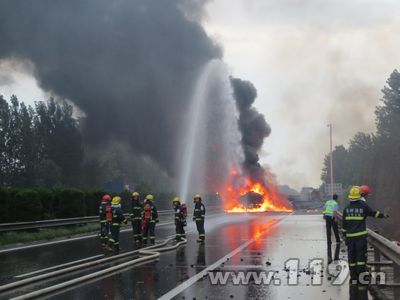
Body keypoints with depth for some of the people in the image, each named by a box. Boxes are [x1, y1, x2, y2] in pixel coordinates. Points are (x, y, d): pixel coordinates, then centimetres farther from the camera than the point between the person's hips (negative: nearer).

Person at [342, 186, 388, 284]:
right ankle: (361, 277, -1)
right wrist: (383, 215, 28)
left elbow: (344, 224, 7)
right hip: (361, 236, -3)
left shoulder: (346, 209, 4)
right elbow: (374, 213, 10)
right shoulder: (363, 206, -5)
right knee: (361, 256, 1)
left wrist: (345, 235, 16)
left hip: (350, 236, 3)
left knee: (351, 257, 9)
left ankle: (353, 277, 12)